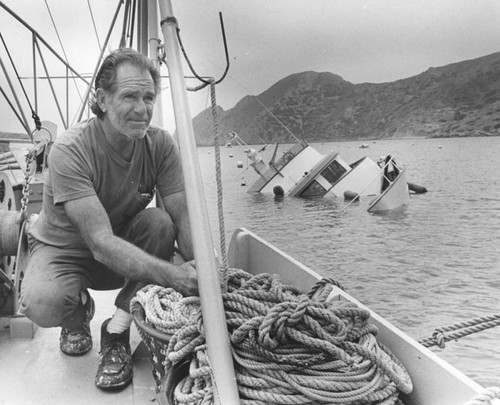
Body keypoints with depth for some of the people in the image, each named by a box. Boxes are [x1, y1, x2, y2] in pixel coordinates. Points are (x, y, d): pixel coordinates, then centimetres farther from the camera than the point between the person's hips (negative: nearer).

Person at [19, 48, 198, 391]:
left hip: (128, 249, 4)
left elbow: (183, 217, -21)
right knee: (43, 303, -33)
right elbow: (101, 243, -36)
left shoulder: (161, 145, -17)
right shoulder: (71, 150, -29)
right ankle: (79, 314, 8)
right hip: (66, 249, -3)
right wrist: (173, 275, -48)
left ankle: (117, 331, -9)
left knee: (161, 222, -27)